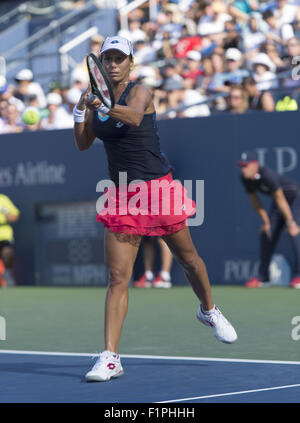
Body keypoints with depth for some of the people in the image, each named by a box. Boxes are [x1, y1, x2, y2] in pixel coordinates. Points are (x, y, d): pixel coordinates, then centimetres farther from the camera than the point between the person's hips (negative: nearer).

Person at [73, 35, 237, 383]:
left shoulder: (139, 92, -10)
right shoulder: (97, 96, 7)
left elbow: (135, 117, -33)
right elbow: (83, 144, 6)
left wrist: (106, 107, -51)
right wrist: (80, 110, -9)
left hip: (157, 188, -3)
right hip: (122, 194, 3)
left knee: (188, 258, 14)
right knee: (117, 277, -6)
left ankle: (209, 311, 44)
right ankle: (110, 358, -8)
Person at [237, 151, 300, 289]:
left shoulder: (268, 175, -36)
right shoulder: (245, 178, -13)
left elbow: (280, 200, -32)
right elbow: (254, 200, 0)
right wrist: (266, 221, 3)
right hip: (279, 200, 8)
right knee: (267, 235, 3)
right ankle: (263, 276, 12)